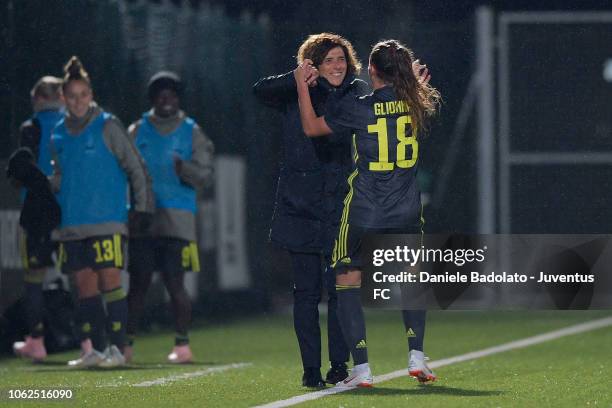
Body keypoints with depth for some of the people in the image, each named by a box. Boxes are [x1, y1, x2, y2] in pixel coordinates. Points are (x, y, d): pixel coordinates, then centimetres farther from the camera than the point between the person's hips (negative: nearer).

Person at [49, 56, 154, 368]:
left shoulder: (107, 126, -3)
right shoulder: (59, 135, 12)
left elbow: (135, 167, 0)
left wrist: (142, 206, -3)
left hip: (107, 222, -5)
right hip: (71, 224, 5)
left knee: (109, 281, -8)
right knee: (85, 284, 4)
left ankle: (116, 348, -6)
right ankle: (96, 350, 9)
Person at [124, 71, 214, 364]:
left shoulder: (191, 133, 6)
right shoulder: (137, 131, 11)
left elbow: (205, 177, 2)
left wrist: (183, 167, -18)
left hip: (177, 219, -2)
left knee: (175, 284, -6)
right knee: (137, 283, 2)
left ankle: (182, 345, -1)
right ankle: (127, 344, 6)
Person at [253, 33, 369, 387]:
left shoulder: (357, 95, 10)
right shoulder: (297, 96, 4)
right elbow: (260, 90, -10)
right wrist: (298, 79, -25)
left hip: (342, 209, 1)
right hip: (301, 207, -1)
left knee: (341, 288, -3)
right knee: (306, 290, 1)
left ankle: (339, 364, 6)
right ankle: (311, 368, 5)